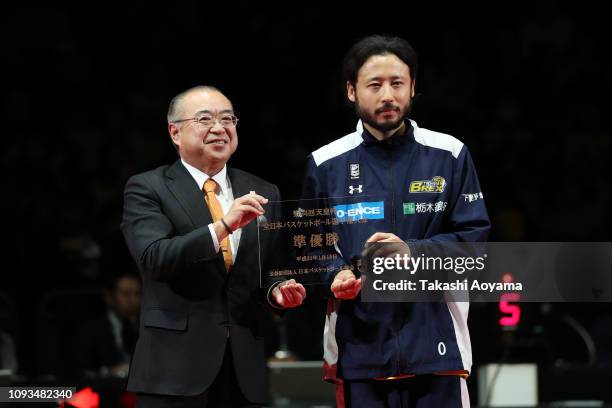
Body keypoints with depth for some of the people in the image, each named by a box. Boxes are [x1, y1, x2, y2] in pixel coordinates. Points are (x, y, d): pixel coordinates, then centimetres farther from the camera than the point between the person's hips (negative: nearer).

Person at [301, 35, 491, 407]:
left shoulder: (449, 156, 6)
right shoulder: (326, 164, 8)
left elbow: (474, 235, 2)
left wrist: (413, 251, -13)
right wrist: (335, 277, -10)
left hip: (434, 341, 0)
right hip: (358, 345, 1)